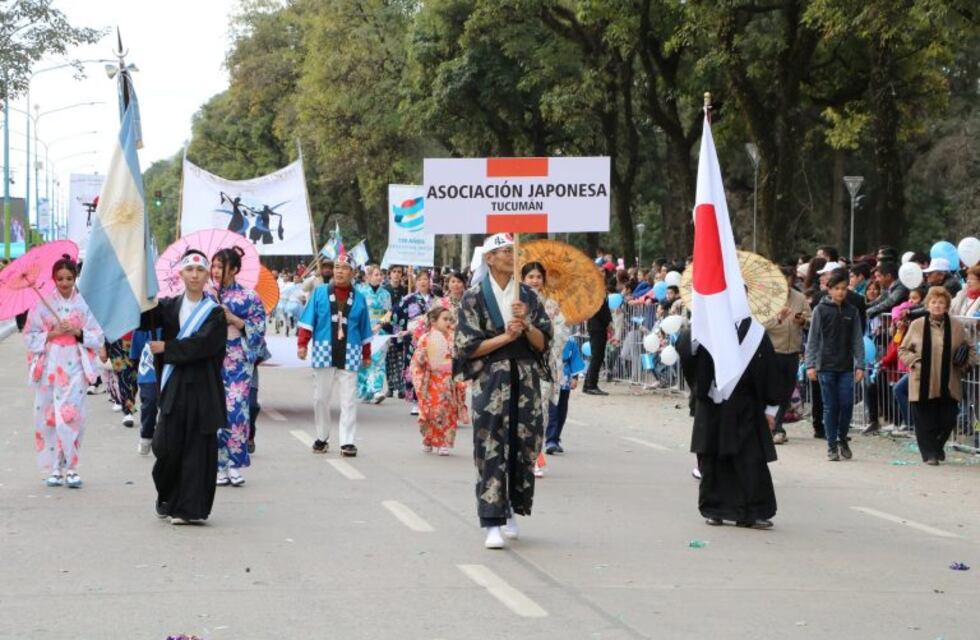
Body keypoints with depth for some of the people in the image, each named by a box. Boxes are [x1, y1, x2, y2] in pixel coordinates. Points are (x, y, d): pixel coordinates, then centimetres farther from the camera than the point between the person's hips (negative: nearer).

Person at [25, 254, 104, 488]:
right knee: (49, 416, 0)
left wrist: (78, 332, -11)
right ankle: (55, 468, 9)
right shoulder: (43, 304, 4)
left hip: (74, 367, -1)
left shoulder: (84, 304, 4)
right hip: (50, 367, 1)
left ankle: (70, 467, -3)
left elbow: (98, 337, 6)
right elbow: (30, 337, 4)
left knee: (70, 416, -9)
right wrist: (52, 334, -11)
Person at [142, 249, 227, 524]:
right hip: (173, 387, 2)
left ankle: (190, 507, 2)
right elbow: (144, 318, -2)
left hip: (201, 389, -2)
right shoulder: (169, 306, 12)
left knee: (198, 448, -3)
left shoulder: (214, 313, 1)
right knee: (167, 447, -2)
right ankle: (168, 500, 19)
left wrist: (166, 348, -10)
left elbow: (201, 344, -12)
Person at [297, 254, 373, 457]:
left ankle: (347, 442, -2)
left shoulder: (358, 298, 8)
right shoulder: (320, 292, 4)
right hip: (324, 352, 0)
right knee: (321, 397, 6)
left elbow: (364, 329, 13)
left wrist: (367, 354, 15)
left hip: (349, 355, 0)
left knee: (349, 400, -3)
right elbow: (308, 320, 2)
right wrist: (302, 343, -6)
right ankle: (322, 438, 18)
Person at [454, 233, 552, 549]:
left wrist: (526, 324, -11)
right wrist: (506, 336, -13)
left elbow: (542, 344, 7)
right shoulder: (474, 297, 0)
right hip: (490, 381, -4)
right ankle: (492, 523, -6)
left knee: (525, 446, 4)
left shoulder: (528, 296, 10)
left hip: (526, 380, 4)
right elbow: (468, 347, -5)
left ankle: (511, 511, 21)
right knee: (491, 452, -7)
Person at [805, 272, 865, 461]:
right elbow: (813, 339, 0)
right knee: (830, 407, 1)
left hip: (846, 367, 2)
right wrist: (811, 365, -7)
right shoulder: (821, 310, 0)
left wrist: (860, 365, -2)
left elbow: (857, 340, 6)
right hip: (826, 366, -2)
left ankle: (842, 438, 18)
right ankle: (832, 446, 9)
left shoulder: (852, 311, 7)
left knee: (847, 405, -3)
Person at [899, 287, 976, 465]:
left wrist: (965, 363, -3)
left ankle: (937, 446, 30)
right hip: (923, 384, -1)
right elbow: (903, 350, 10)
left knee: (948, 420, 5)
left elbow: (971, 350, 15)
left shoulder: (956, 326, 5)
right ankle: (929, 453, 9)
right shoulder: (916, 326, 2)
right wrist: (915, 360, -8)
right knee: (925, 422, -2)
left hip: (948, 385, 1)